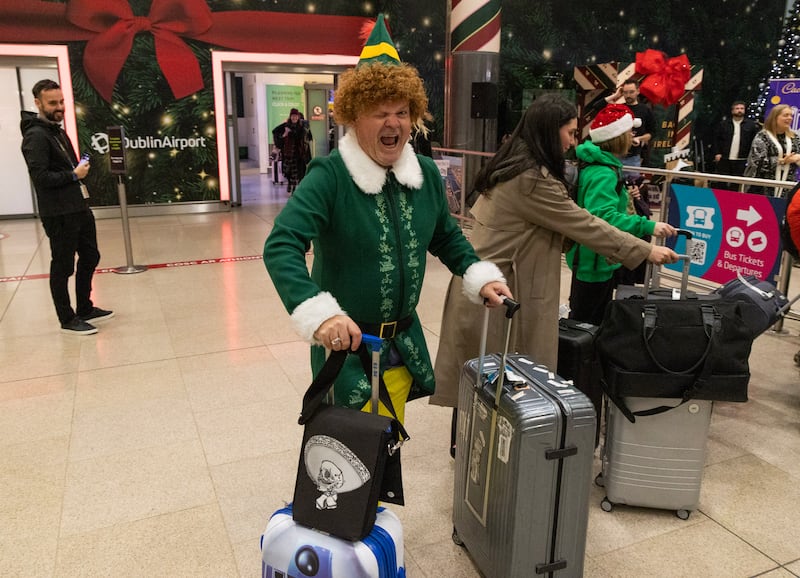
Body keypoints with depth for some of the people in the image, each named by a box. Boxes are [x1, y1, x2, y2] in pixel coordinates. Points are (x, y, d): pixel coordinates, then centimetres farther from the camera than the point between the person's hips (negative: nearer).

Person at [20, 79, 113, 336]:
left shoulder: (58, 131, 16)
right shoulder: (36, 136, -13)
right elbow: (40, 176, -21)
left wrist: (81, 168, 6)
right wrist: (74, 174, -15)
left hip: (80, 208, 10)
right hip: (59, 215, -10)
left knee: (90, 257, 18)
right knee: (63, 267, 1)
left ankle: (85, 309, 32)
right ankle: (67, 319, 13)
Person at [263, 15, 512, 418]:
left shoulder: (425, 173, 3)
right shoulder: (330, 176, -18)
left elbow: (448, 238, 17)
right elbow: (281, 247, -27)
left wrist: (479, 276, 2)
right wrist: (317, 312, -40)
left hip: (405, 344, 6)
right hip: (346, 343, -5)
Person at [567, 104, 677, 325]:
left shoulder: (602, 166, 10)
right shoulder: (603, 174, -23)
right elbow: (603, 216, -37)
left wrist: (623, 198, 21)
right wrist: (647, 226, -39)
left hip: (600, 258, 11)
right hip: (595, 260, -11)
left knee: (597, 321, 21)